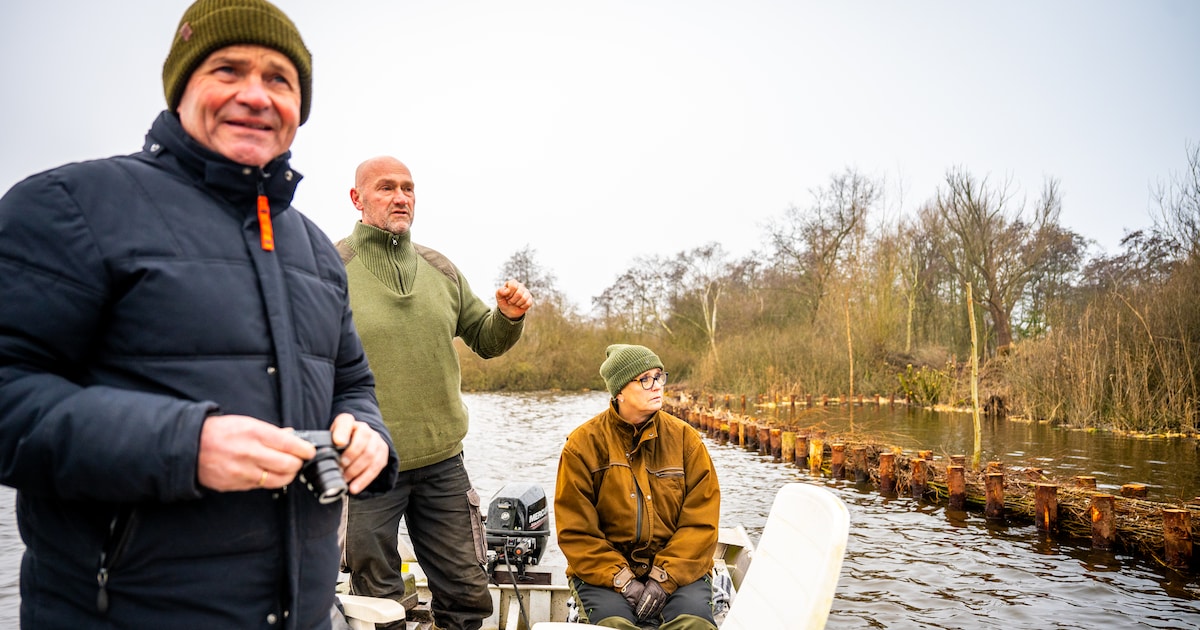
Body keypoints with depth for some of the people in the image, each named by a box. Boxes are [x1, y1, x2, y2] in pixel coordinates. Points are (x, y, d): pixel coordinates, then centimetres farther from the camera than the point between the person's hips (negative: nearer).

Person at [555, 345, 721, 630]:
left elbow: (701, 521, -1)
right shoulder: (583, 444, -3)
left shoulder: (685, 438, 1)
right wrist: (621, 580, -14)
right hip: (604, 570, -1)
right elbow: (575, 531, -3)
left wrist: (664, 577, -12)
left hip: (677, 568, 1)